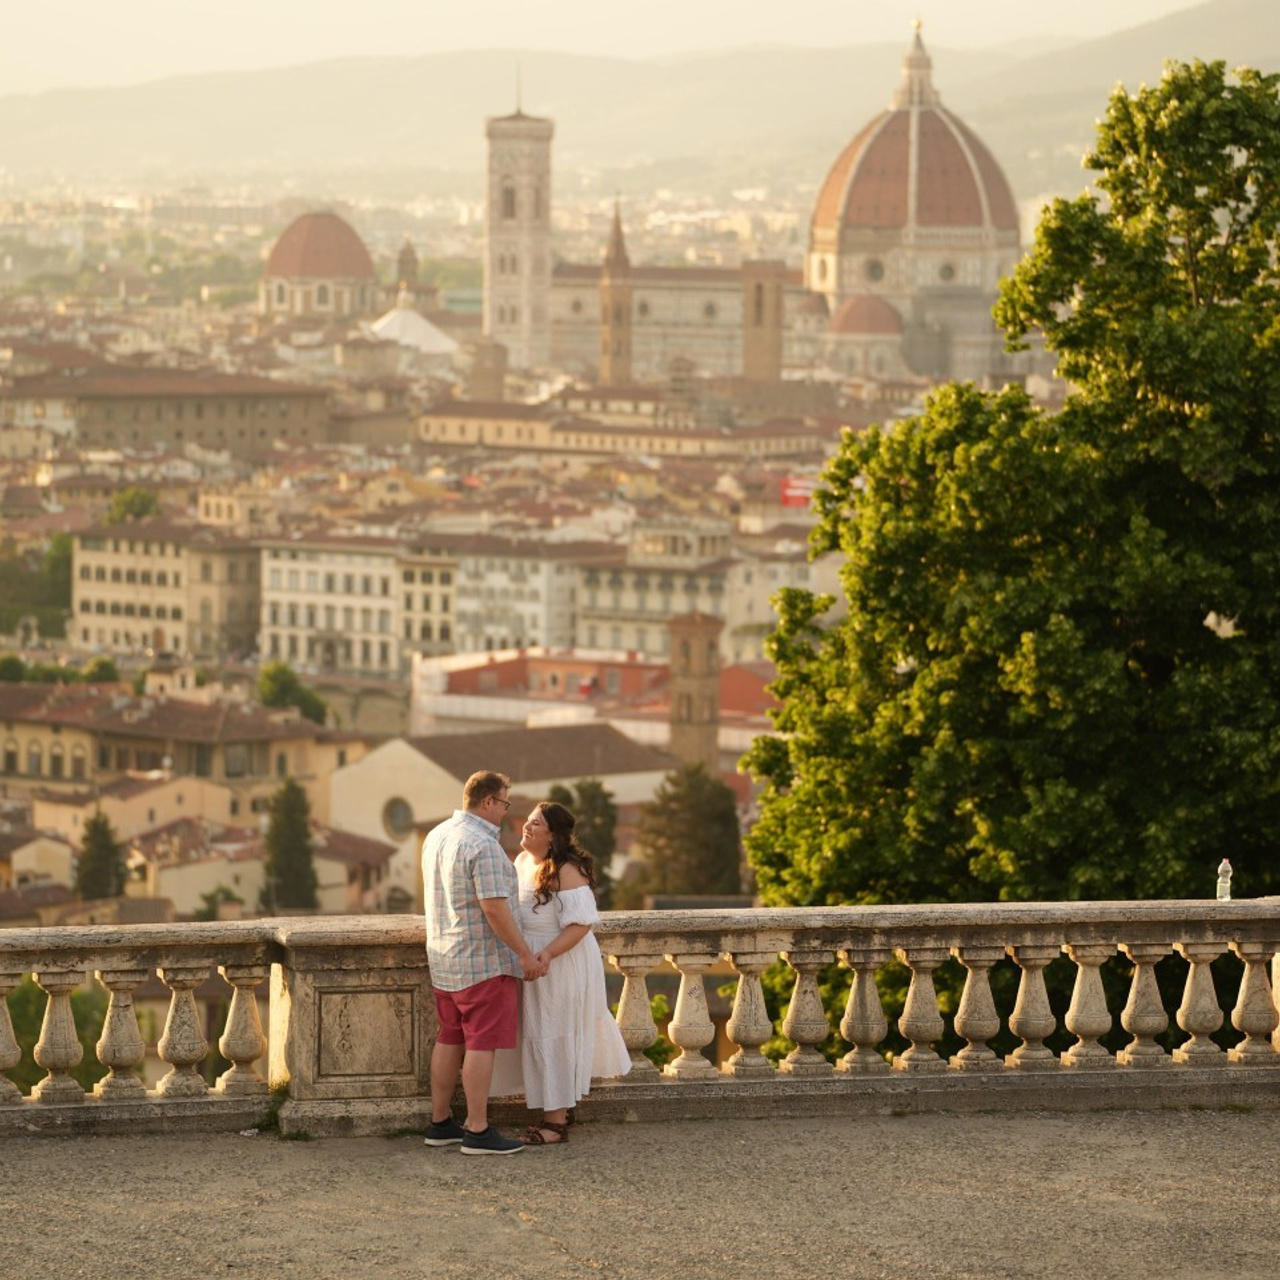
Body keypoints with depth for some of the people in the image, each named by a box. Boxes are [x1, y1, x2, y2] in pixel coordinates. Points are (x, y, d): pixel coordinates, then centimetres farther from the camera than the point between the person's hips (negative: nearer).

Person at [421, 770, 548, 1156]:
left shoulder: (436, 837, 10)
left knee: (450, 1039, 13)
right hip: (483, 961, -9)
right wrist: (526, 954, -17)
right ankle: (477, 1131, -6)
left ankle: (440, 1123, 17)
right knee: (482, 1043, -6)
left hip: (444, 957, 9)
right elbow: (494, 908, -24)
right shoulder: (483, 845, -20)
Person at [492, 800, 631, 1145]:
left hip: (562, 964, -9)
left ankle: (556, 1123, 3)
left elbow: (580, 923, -24)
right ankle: (561, 1108, 27)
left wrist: (546, 954, -32)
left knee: (553, 1038, -4)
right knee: (538, 1036, 15)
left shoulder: (566, 871, -20)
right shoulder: (521, 862, 6)